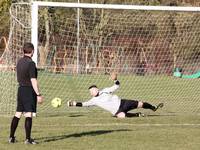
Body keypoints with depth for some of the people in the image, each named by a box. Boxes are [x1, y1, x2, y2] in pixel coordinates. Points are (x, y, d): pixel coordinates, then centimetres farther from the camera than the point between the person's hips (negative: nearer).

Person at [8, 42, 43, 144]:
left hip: (20, 89, 8)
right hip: (29, 90, -8)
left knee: (18, 114, 12)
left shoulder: (19, 62, 10)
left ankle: (11, 137, 15)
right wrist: (38, 95, -17)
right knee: (28, 115, -6)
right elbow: (33, 80, -18)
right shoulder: (30, 63, -15)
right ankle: (28, 139, -8)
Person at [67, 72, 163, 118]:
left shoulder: (105, 91, 6)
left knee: (140, 104, -2)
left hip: (122, 103, 2)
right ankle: (137, 115, -20)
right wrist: (73, 103, -9)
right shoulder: (94, 101, 7)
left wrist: (115, 80, -15)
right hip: (117, 111, -2)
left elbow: (117, 86, 6)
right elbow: (84, 104, 2)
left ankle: (154, 108, 23)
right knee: (121, 116, -39)